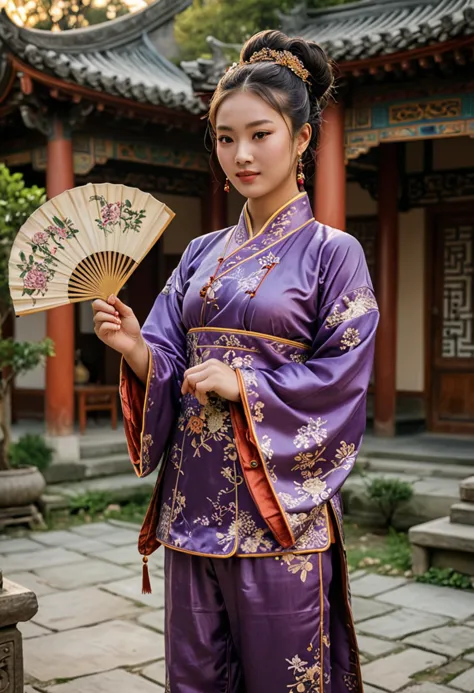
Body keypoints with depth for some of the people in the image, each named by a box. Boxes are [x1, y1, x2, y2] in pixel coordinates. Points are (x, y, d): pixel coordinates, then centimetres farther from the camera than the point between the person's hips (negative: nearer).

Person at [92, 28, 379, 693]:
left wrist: (245, 384, -16)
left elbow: (343, 380, -9)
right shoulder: (201, 254, 11)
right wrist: (136, 348, -12)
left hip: (279, 502, -4)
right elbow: (170, 365, 8)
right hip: (195, 499, 5)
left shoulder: (332, 253, -3)